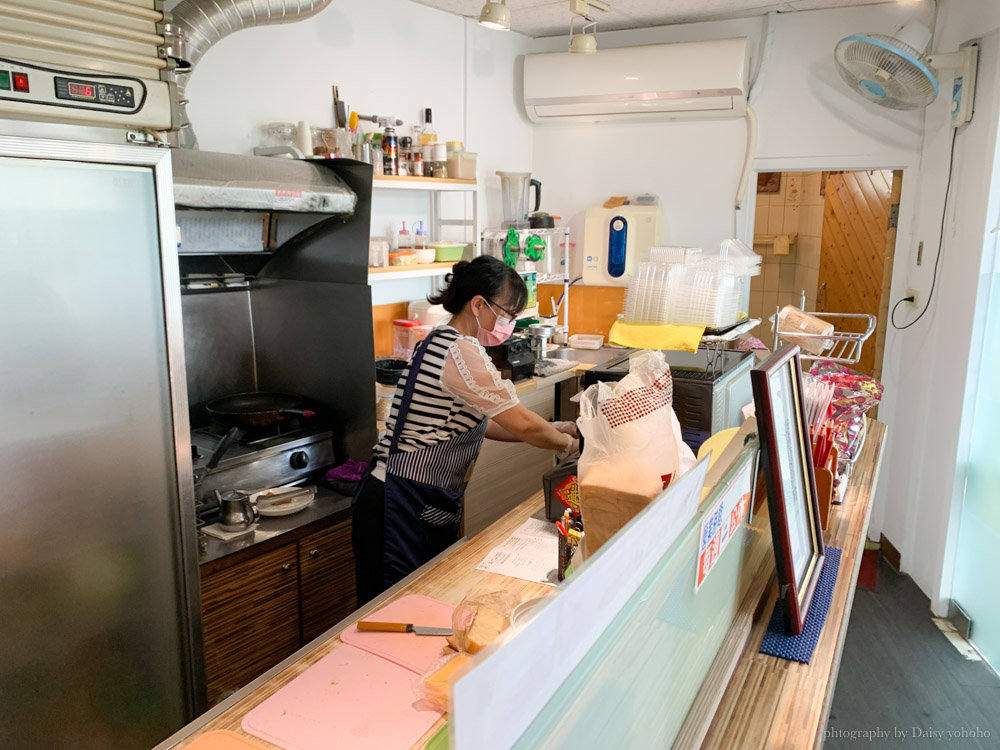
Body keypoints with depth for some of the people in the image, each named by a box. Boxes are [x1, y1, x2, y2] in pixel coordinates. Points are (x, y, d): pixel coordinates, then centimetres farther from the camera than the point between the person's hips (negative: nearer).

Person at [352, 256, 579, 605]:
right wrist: (565, 443, 4)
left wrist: (552, 429, 14)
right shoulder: (462, 352, -18)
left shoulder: (441, 343, 13)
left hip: (428, 508, 10)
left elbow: (481, 423, 19)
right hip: (401, 507, -10)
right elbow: (523, 424, -15)